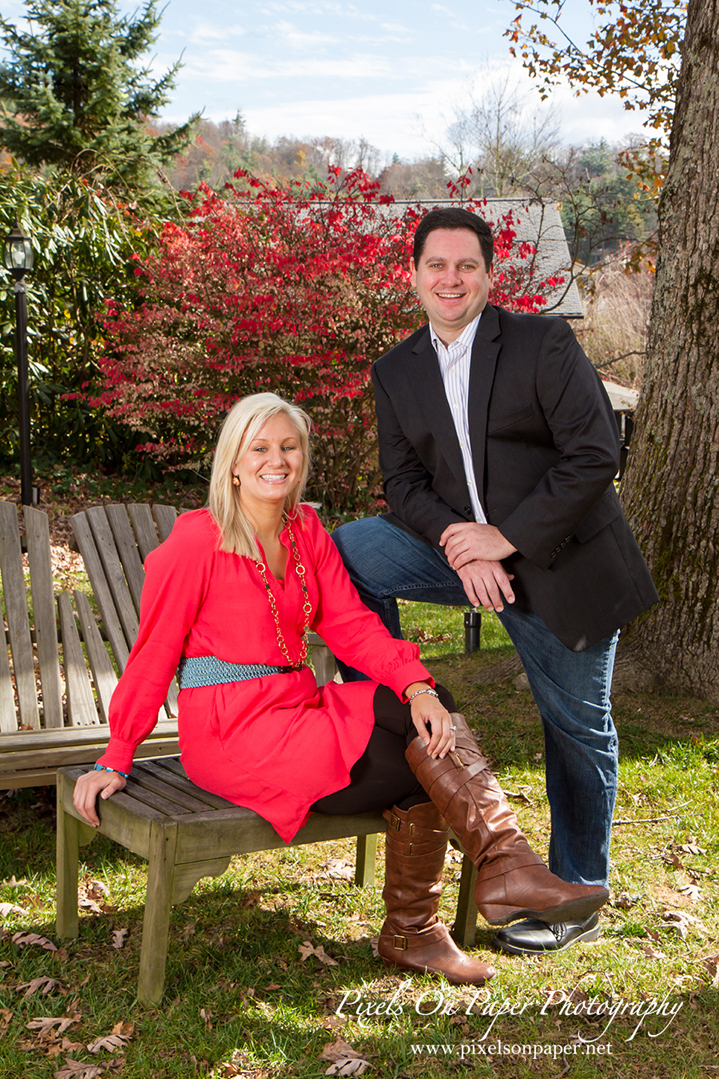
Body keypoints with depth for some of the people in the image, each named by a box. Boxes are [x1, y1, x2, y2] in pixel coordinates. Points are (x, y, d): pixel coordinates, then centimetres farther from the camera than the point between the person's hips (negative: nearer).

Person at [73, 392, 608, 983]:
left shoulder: (306, 531, 9)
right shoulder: (198, 540, -10)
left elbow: (350, 623, 1)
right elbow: (153, 655, -5)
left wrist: (417, 686, -16)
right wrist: (115, 760, -4)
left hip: (297, 706, 6)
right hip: (231, 732, -6)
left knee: (426, 714, -19)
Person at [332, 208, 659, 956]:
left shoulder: (542, 343, -11)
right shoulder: (396, 372, 4)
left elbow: (595, 455, -16)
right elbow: (403, 483, 0)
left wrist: (507, 537, -21)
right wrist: (462, 548, -19)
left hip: (558, 559, -4)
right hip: (462, 545, 4)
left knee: (577, 727, 6)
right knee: (349, 553, -14)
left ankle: (578, 897, 23)